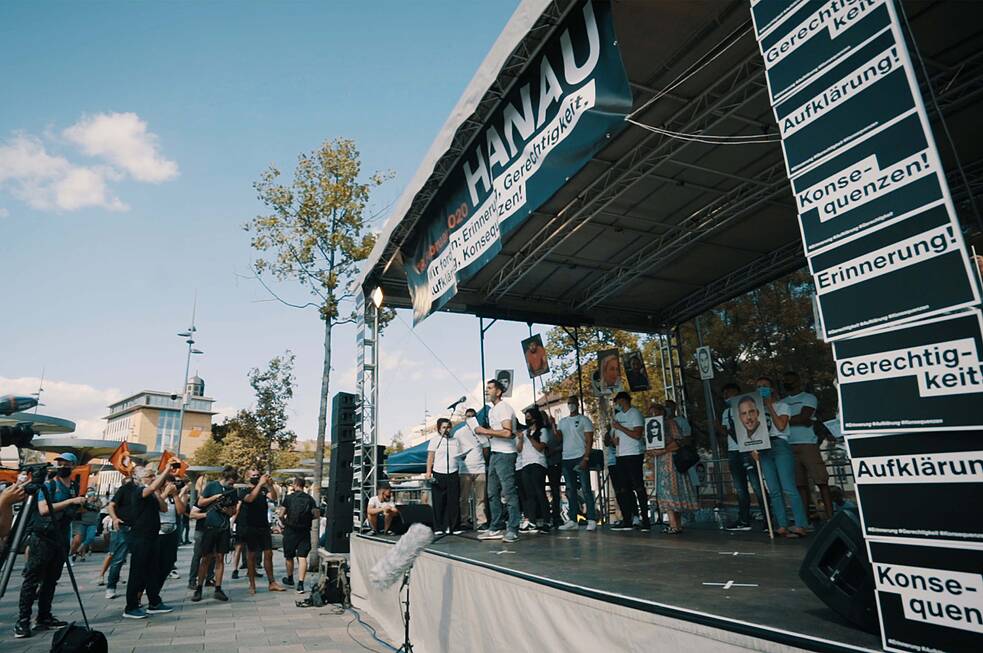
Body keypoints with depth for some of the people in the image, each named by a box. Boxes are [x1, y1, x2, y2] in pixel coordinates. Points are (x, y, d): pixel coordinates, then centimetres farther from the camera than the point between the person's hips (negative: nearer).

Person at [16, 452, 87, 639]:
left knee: (51, 580, 9)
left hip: (61, 539, 5)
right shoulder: (48, 485, -4)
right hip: (42, 538, -5)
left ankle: (44, 617, 15)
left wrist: (83, 504, 0)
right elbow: (43, 509, -17)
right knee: (32, 579, -5)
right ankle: (22, 621, -2)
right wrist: (71, 501, -20)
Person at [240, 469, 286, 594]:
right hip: (250, 527, -4)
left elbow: (274, 498, -7)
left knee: (268, 554, 4)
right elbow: (250, 498, -24)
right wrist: (260, 483, -30)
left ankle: (272, 583, 10)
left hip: (264, 526, 4)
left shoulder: (264, 489, 9)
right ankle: (252, 585, 15)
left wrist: (271, 485, -21)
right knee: (251, 555, 5)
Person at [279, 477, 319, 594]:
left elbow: (281, 514, -8)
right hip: (305, 531, 1)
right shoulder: (310, 499, 1)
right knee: (302, 557, -1)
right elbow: (316, 515, -5)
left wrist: (284, 522, 12)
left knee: (288, 556, 18)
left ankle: (289, 579, 36)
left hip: (290, 531, -1)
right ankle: (300, 584, -9)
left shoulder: (288, 497, -4)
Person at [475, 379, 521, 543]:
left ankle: (512, 530, -1)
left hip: (505, 454, -10)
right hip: (494, 454, 10)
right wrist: (484, 431, 6)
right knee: (493, 493, 11)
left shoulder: (504, 408, -11)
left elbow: (507, 433, -22)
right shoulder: (492, 410, 18)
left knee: (509, 492, -6)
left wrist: (486, 431, -17)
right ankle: (496, 528, 19)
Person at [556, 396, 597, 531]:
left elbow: (589, 440, -5)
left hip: (580, 458, -5)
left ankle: (592, 520, -3)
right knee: (570, 491, 7)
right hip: (566, 459, 5)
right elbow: (558, 438, 10)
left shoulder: (584, 419, 2)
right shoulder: (562, 421, 18)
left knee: (586, 489, -6)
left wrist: (586, 458, -15)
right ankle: (572, 521, 11)